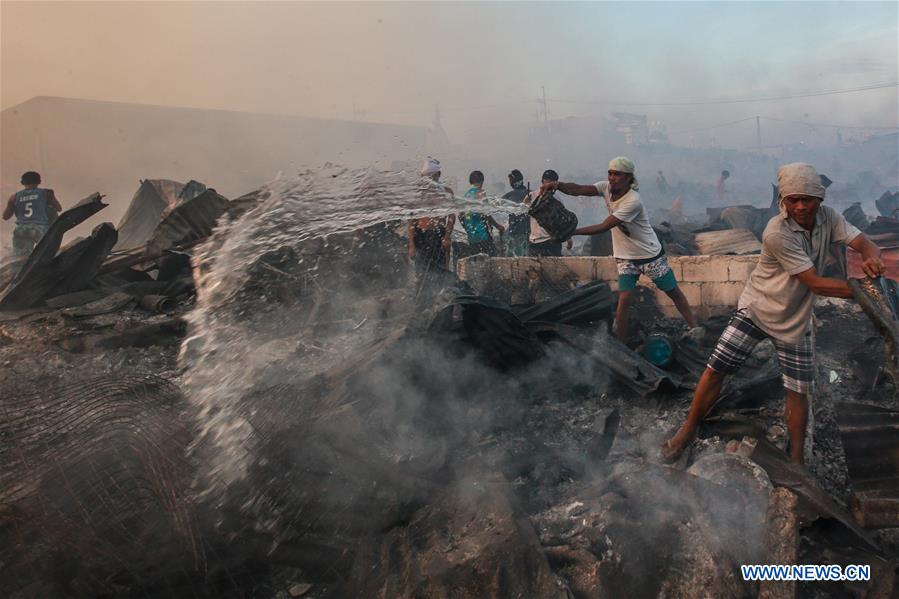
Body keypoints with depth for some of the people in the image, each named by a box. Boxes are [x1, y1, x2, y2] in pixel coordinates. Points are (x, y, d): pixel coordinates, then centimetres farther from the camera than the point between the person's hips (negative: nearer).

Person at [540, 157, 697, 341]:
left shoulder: (632, 202, -29)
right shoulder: (607, 187, -9)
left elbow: (603, 227, -32)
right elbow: (578, 190, -24)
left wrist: (571, 231, -38)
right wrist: (557, 185, -44)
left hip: (650, 254, -4)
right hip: (625, 257, 4)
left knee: (674, 292, 10)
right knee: (624, 300, -6)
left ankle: (695, 330, 26)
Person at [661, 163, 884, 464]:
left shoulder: (828, 217, -7)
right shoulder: (777, 233, -26)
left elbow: (865, 243, -12)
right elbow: (814, 283, -24)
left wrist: (871, 259, -37)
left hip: (795, 320, 4)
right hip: (757, 310, -4)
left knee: (798, 391, 6)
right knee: (715, 369, -9)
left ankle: (796, 459, 23)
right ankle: (689, 429, 12)